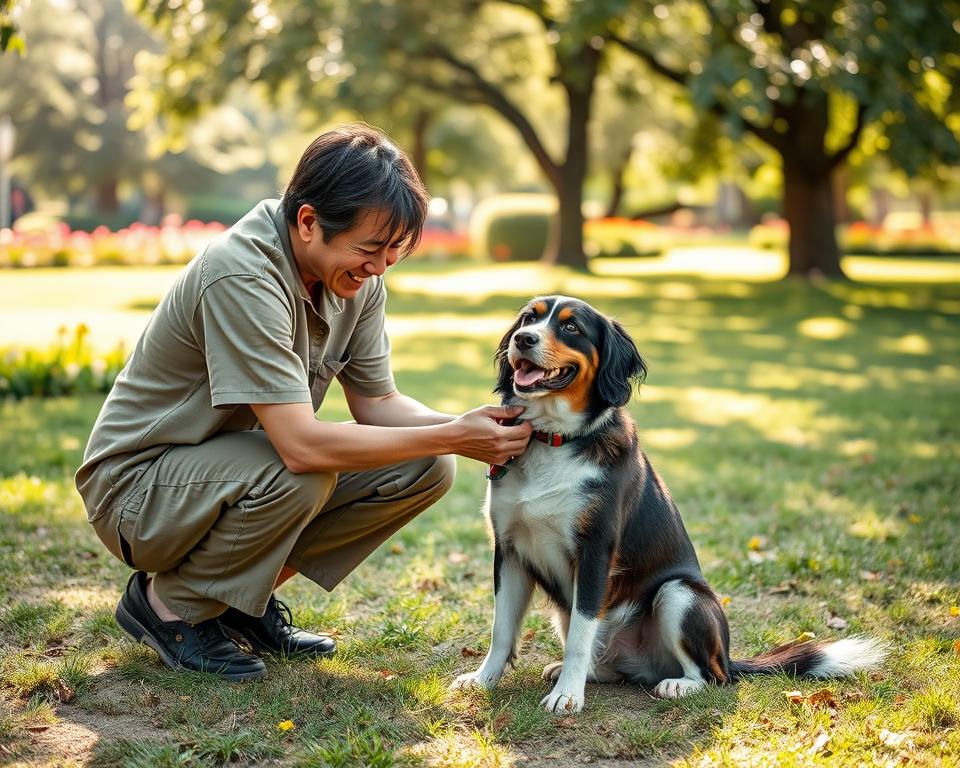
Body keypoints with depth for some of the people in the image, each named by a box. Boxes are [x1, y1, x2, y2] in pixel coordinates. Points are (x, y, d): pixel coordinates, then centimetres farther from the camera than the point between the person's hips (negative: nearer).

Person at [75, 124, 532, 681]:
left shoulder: (359, 276, -6)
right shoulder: (241, 275, -31)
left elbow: (377, 402, 0)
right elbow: (302, 444, -36)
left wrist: (463, 427, -19)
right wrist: (454, 437, -31)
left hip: (239, 461, 8)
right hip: (136, 484, -8)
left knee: (426, 469, -8)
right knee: (303, 478, -36)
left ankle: (248, 596, 6)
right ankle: (167, 603, -7)